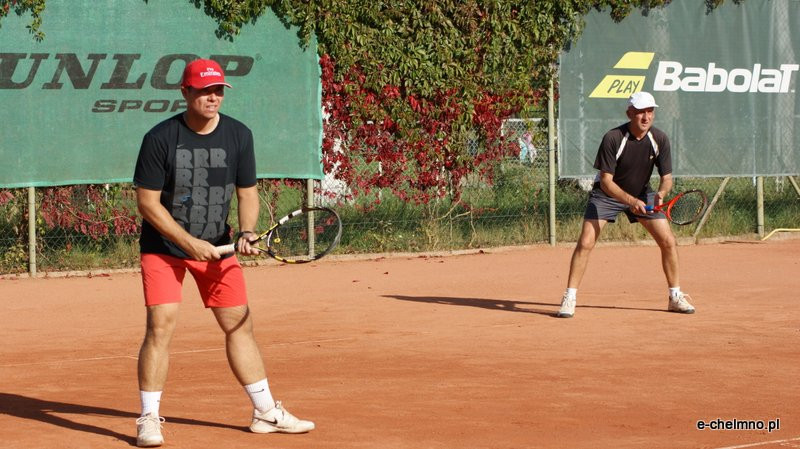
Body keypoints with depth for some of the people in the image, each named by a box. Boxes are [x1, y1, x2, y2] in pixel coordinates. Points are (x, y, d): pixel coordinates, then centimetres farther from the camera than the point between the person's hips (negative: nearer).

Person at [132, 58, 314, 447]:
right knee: (160, 326, -14)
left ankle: (266, 413, 15)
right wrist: (189, 242, -21)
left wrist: (246, 232, -16)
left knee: (239, 324, 5)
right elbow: (147, 202, -14)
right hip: (164, 244, -4)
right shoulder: (160, 138, -16)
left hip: (216, 245, 4)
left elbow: (247, 193, 3)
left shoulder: (239, 136, -5)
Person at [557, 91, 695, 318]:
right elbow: (606, 181, -26)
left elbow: (667, 177, -10)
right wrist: (631, 201, -40)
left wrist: (661, 194, -33)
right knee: (585, 243, -17)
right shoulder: (612, 138, -27)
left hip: (642, 193, 4)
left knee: (668, 242, -4)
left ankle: (676, 297, 11)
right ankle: (569, 298, -8)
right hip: (607, 195, -3)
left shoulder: (659, 139, -15)